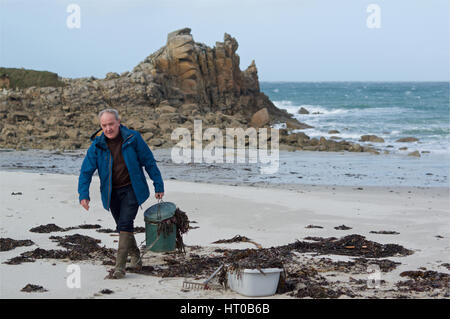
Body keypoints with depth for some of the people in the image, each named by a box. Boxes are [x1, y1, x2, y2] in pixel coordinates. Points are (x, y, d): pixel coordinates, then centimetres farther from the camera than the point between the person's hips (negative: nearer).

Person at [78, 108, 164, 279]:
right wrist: (83, 194, -16)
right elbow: (86, 171, -3)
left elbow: (149, 162, -1)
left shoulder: (133, 138, -9)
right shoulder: (97, 145, -6)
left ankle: (120, 266, -15)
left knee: (125, 225, -15)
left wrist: (158, 185, 2)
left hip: (132, 189, -3)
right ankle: (135, 255, 36)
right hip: (112, 193, 3)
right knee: (122, 227, 12)